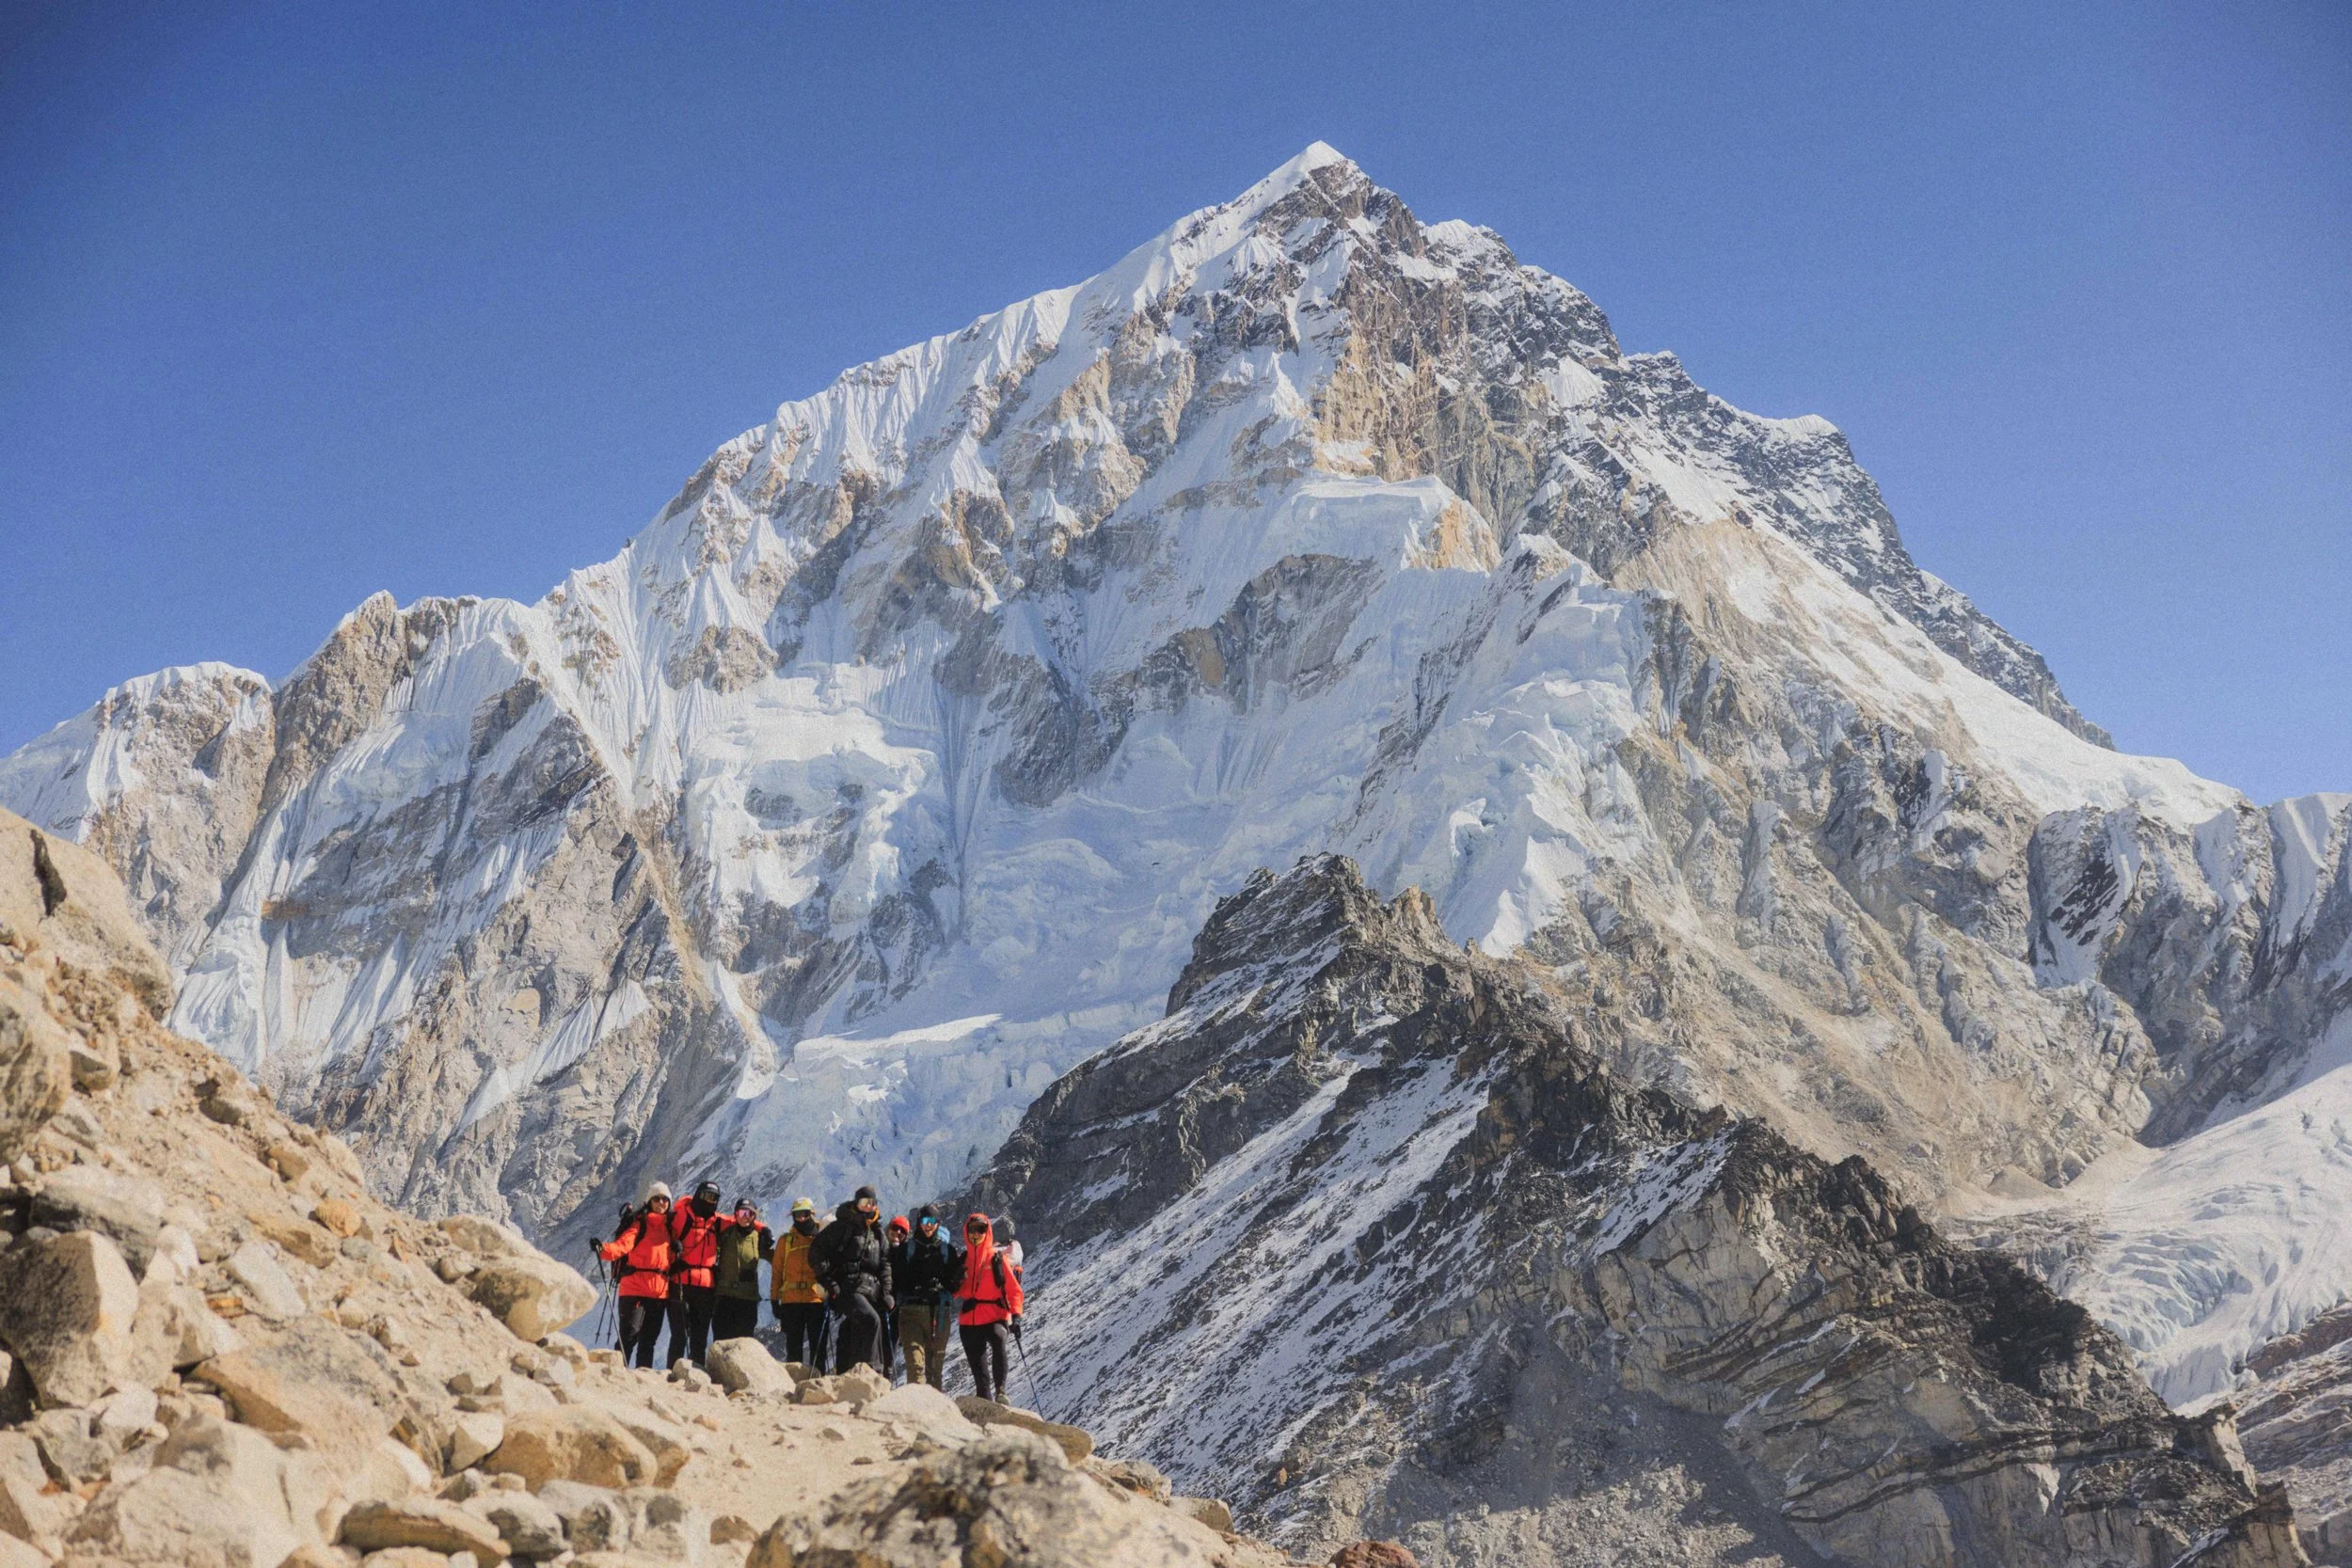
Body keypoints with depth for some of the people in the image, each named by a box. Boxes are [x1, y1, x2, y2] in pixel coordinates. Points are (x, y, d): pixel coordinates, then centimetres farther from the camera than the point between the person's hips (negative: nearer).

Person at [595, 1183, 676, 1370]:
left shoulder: (669, 1226, 16)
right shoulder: (639, 1223, -1)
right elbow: (623, 1245, -17)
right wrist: (605, 1249, -37)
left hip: (661, 1291, 6)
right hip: (636, 1289, -6)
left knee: (649, 1340, 8)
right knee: (629, 1336, -12)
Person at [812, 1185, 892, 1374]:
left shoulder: (877, 1232, 18)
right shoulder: (842, 1227, 0)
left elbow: (885, 1264, 20)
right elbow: (816, 1252, -4)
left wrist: (886, 1292, 10)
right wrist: (827, 1280, -11)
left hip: (871, 1289, 6)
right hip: (847, 1288, -6)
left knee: (849, 1338, 7)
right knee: (871, 1320, -26)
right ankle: (872, 1369, -23)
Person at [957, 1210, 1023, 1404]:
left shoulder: (997, 1258, 1)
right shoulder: (963, 1260, 11)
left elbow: (1014, 1290, 0)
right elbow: (959, 1290, 19)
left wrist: (1016, 1316, -13)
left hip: (995, 1317, -4)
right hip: (969, 1321, 4)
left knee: (998, 1340, -35)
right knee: (979, 1372, 7)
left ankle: (1000, 1391, -30)